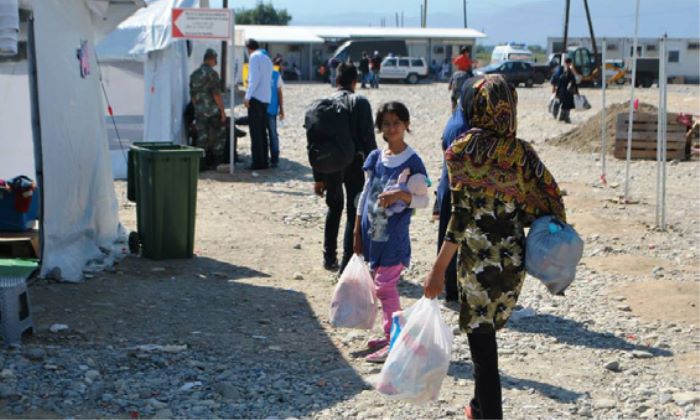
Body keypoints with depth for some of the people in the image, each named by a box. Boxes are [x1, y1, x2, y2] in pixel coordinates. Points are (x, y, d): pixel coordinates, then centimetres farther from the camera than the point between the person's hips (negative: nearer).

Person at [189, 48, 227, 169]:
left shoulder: (194, 74, 10)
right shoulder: (212, 73, -12)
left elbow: (192, 95, 14)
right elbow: (216, 94, -16)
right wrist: (222, 111, -11)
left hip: (199, 112, 6)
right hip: (213, 111, -6)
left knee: (202, 138, 7)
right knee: (218, 137, 4)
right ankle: (216, 162, 4)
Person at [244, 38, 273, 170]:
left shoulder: (254, 57, -5)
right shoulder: (267, 59, 19)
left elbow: (254, 78, -15)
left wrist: (248, 96, -15)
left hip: (256, 98, -8)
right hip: (266, 98, 8)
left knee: (255, 132, -6)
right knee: (262, 131, 12)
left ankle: (258, 162, -8)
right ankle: (264, 161, 11)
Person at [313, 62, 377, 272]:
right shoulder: (360, 102, -6)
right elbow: (368, 137, -11)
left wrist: (318, 177, 8)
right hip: (354, 163, -4)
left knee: (334, 208, 21)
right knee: (353, 212, 4)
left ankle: (329, 257, 26)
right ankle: (347, 261, 0)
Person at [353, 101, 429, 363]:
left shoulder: (412, 162, -8)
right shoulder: (375, 158, 7)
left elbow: (423, 200, -7)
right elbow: (365, 194, 12)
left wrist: (400, 194, -26)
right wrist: (357, 232, 12)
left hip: (394, 235, -6)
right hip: (373, 232, 6)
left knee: (385, 285, -7)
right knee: (382, 284, 13)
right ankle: (390, 336, 25)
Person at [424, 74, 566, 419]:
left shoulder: (460, 151, -11)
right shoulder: (522, 153, -2)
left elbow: (461, 217, -16)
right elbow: (543, 208, -4)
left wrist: (438, 270, -12)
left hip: (476, 260, -5)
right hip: (513, 260, 5)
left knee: (481, 343, 5)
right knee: (487, 334, 22)